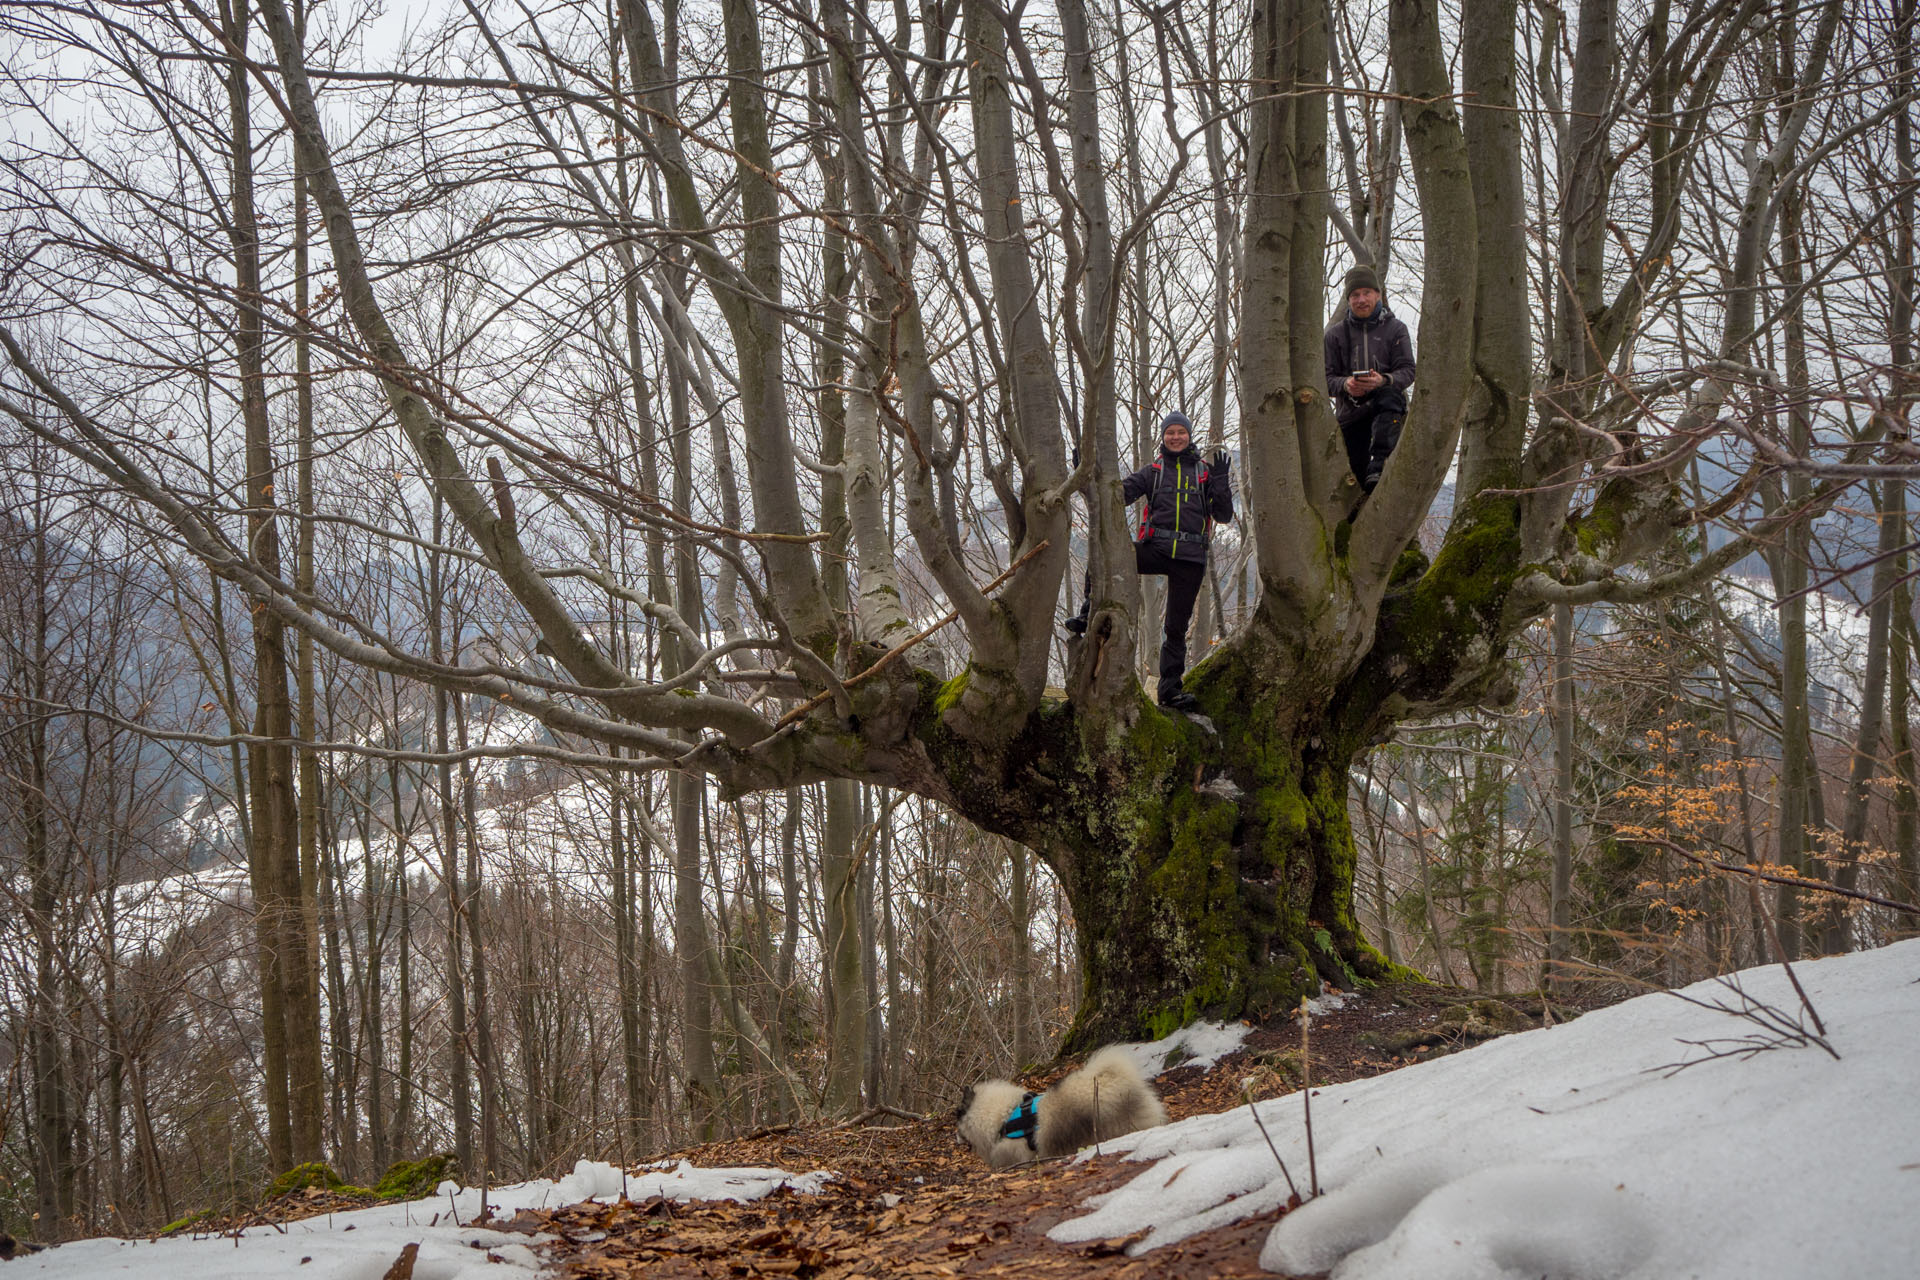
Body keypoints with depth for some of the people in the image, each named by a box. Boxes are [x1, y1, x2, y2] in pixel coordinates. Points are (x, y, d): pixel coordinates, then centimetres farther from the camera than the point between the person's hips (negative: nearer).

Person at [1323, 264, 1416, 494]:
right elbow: (1326, 377, 4)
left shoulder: (1395, 329, 7)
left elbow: (1407, 371, -2)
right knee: (1357, 468, -7)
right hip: (1350, 412, 2)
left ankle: (1379, 466, -47)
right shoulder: (1335, 334, 9)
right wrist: (1345, 385, -20)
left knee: (1390, 396, -37)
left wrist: (1383, 381, -24)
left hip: (1387, 406, -2)